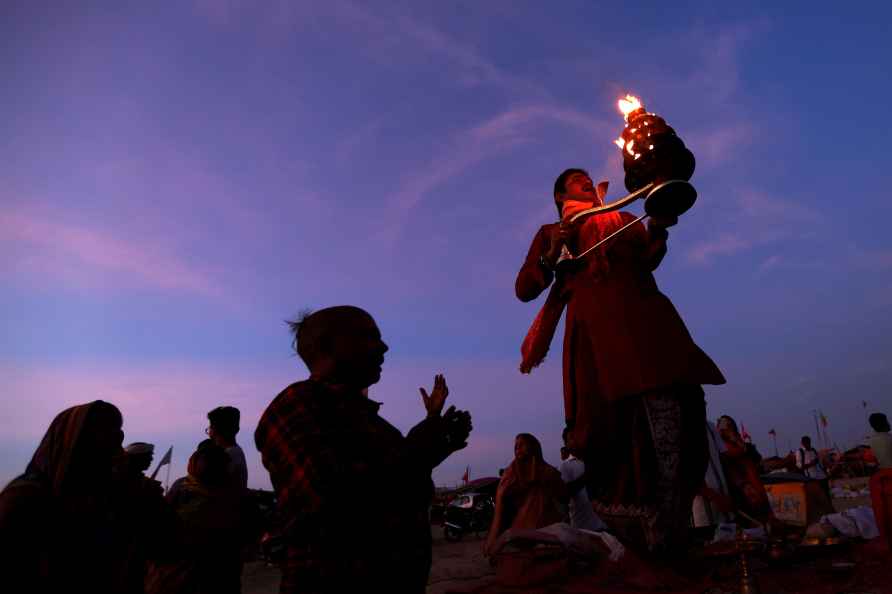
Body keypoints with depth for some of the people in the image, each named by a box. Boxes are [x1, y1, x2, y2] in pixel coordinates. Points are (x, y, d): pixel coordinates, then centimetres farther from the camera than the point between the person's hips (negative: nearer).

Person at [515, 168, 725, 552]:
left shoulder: (624, 221, 31)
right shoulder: (551, 233, 24)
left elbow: (648, 260, 12)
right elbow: (524, 289, 14)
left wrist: (659, 226, -5)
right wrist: (551, 256, -3)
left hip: (642, 315, 2)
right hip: (595, 323, -1)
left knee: (666, 409, -19)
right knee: (609, 422, -9)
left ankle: (665, 532, -18)